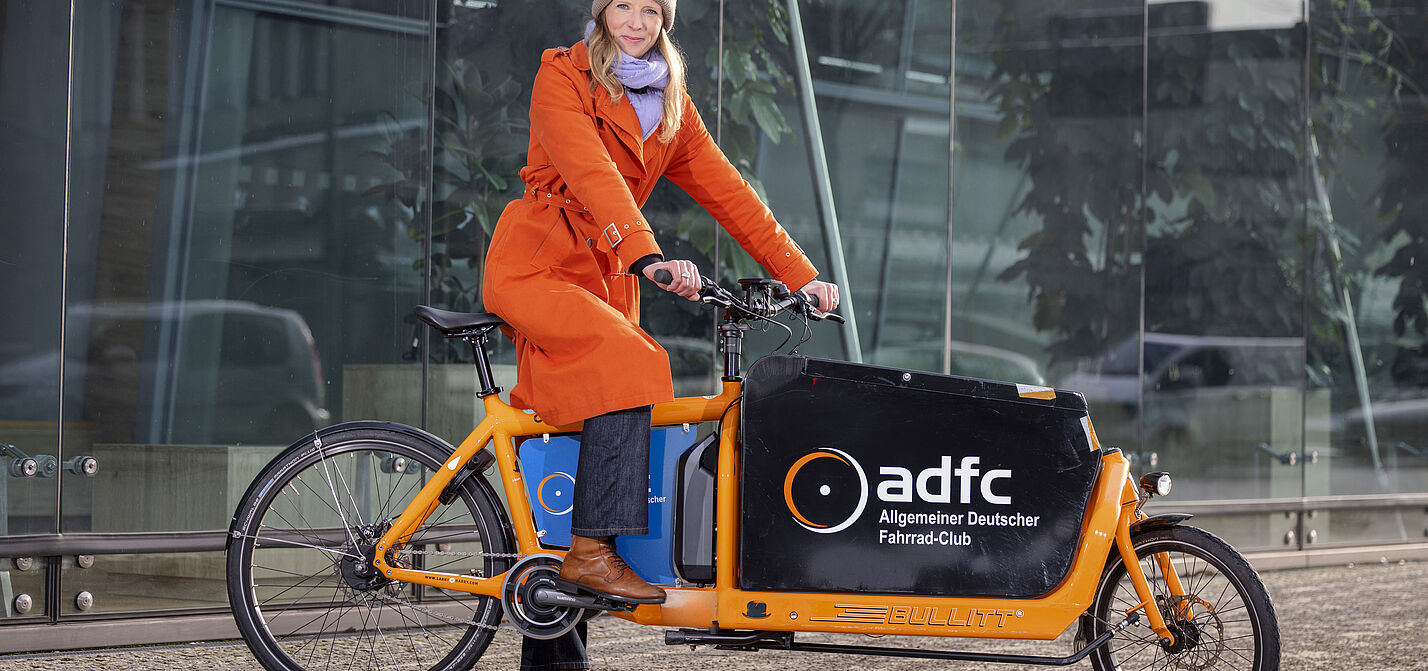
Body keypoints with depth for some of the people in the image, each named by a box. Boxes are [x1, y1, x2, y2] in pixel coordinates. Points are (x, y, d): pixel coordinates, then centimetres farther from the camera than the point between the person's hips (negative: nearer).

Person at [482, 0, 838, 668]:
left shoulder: (673, 107, 14)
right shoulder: (563, 77, -5)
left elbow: (728, 192, 11)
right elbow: (593, 172, -21)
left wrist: (801, 275, 3)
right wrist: (648, 256, -35)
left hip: (604, 280, 6)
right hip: (533, 268, -5)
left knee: (578, 430, -1)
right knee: (628, 366, -30)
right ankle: (592, 550, -30)